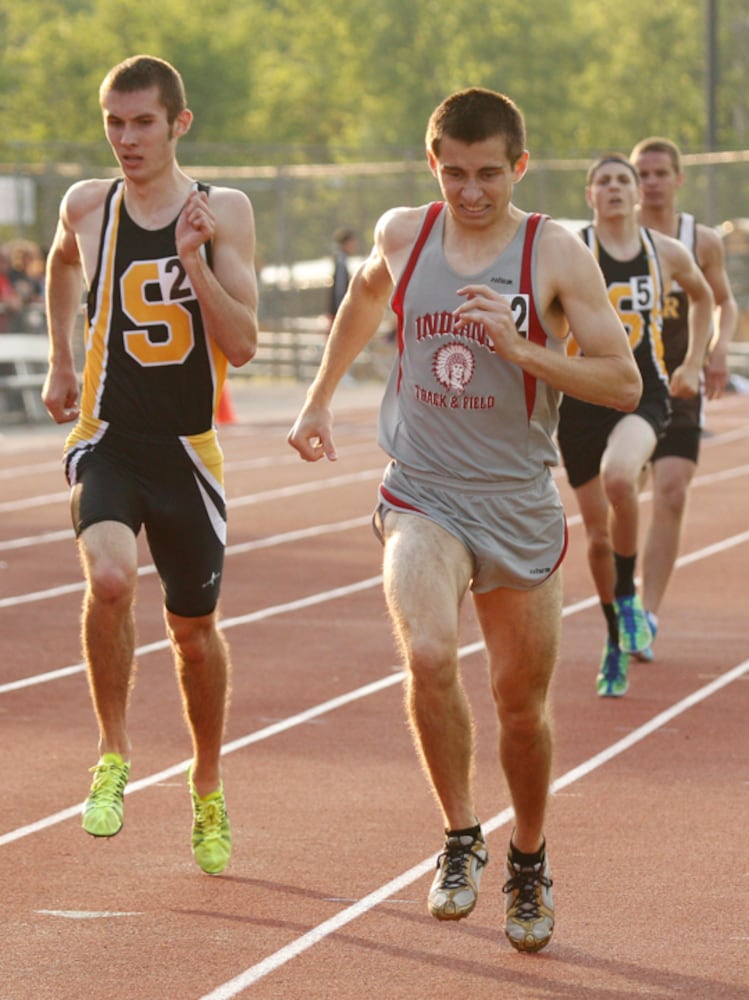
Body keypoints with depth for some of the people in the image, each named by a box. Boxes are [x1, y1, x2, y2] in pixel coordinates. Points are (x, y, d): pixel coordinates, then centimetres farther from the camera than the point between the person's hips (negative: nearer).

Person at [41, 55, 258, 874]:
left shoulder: (223, 213, -5)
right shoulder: (87, 207, -1)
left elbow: (242, 346, -12)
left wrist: (193, 259, -24)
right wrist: (60, 361, 23)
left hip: (187, 451, 0)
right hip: (107, 439, 0)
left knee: (194, 630, 12)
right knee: (110, 580, -29)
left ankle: (208, 790, 36)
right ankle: (113, 758, -9)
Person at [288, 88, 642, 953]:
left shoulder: (555, 255, -8)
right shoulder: (402, 235, 1)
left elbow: (624, 384, -12)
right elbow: (364, 299, 25)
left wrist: (519, 349, -23)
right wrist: (319, 398, 27)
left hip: (520, 507, 0)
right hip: (422, 496, 1)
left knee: (522, 706, 10)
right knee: (427, 656, -27)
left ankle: (528, 863, 35)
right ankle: (460, 837, -7)